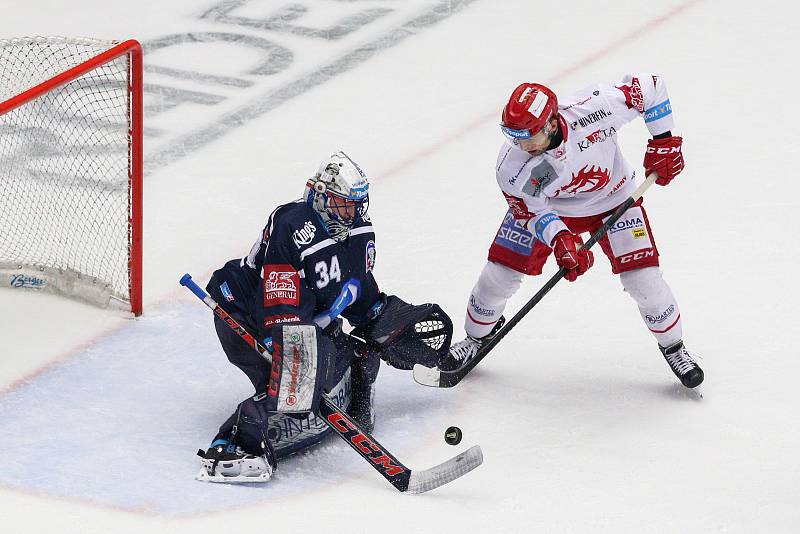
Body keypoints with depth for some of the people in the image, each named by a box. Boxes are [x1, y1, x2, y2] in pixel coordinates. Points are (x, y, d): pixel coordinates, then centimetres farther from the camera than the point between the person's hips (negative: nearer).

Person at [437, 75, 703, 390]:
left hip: (613, 198, -1)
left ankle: (673, 346, 19)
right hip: (547, 206, 1)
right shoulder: (510, 165, -31)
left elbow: (648, 87, -24)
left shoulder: (595, 108, -39)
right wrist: (561, 239, -36)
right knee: (500, 273, -3)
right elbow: (532, 211, -18)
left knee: (643, 279, -9)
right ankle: (478, 335, 28)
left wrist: (663, 141, -21)